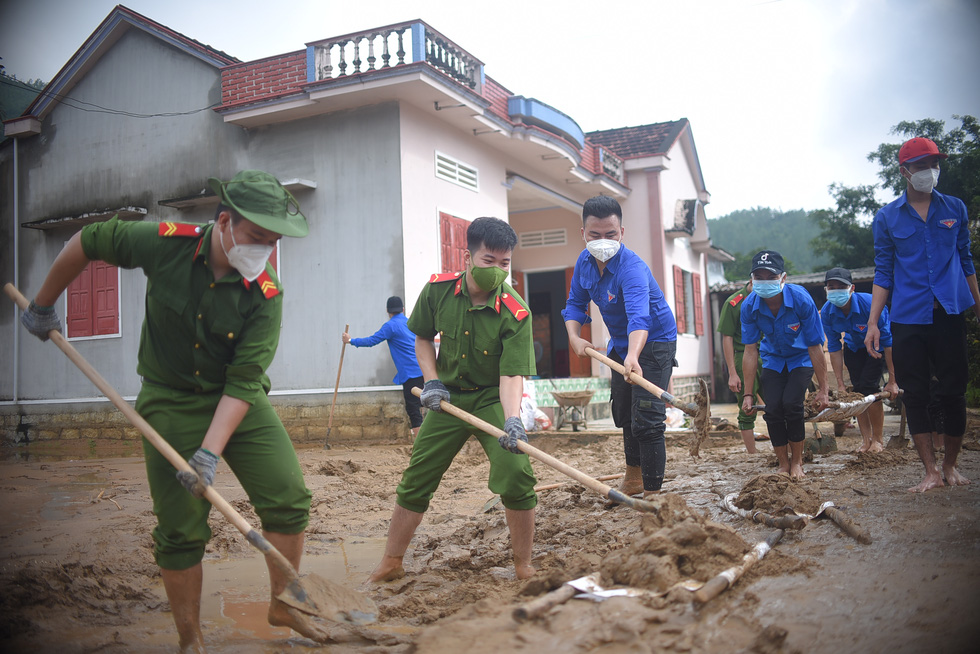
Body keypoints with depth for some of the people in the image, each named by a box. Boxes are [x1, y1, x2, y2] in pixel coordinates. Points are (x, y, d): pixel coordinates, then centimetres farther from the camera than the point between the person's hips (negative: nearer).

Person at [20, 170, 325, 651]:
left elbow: (243, 382, -20)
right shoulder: (165, 243, -16)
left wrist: (210, 452, -27)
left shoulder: (266, 296, -17)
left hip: (239, 404, 1)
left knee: (288, 499, -7)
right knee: (180, 529, 0)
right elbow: (85, 242, 0)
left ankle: (283, 605, 16)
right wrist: (43, 305, 9)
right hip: (171, 404, -1)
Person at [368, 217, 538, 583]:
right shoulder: (438, 289, -11)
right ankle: (391, 564, 24)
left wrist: (513, 420, -40)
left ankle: (524, 568, -4)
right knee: (416, 480, 5)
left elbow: (512, 374, -24)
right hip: (448, 397, 3)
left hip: (493, 399, -3)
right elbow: (423, 338, 6)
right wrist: (431, 381, -6)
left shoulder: (515, 313, -21)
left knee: (515, 472, -23)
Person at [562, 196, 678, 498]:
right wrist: (574, 336, -15)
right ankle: (633, 477, 43)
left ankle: (652, 492, -9)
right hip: (620, 344, 9)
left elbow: (639, 317, -48)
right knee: (624, 414, 23)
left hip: (654, 341, -8)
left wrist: (632, 357, -65)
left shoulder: (632, 268, -33)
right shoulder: (585, 261, -9)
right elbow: (575, 303, 2)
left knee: (646, 421, -17)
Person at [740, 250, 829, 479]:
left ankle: (797, 462, 2)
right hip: (773, 358, 3)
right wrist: (748, 393, -13)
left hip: (801, 357, -2)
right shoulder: (749, 306, -22)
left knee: (791, 404, -20)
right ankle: (783, 464, 8)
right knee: (773, 408, -12)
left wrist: (822, 389, -20)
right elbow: (750, 350, -13)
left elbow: (815, 347, -23)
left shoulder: (801, 300, -30)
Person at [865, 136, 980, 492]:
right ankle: (931, 471, 9)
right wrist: (873, 322, -3)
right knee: (915, 394, 0)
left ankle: (950, 466, 19)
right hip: (908, 319, -1)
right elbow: (884, 273, 4)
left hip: (950, 314, 1)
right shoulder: (887, 218, 4)